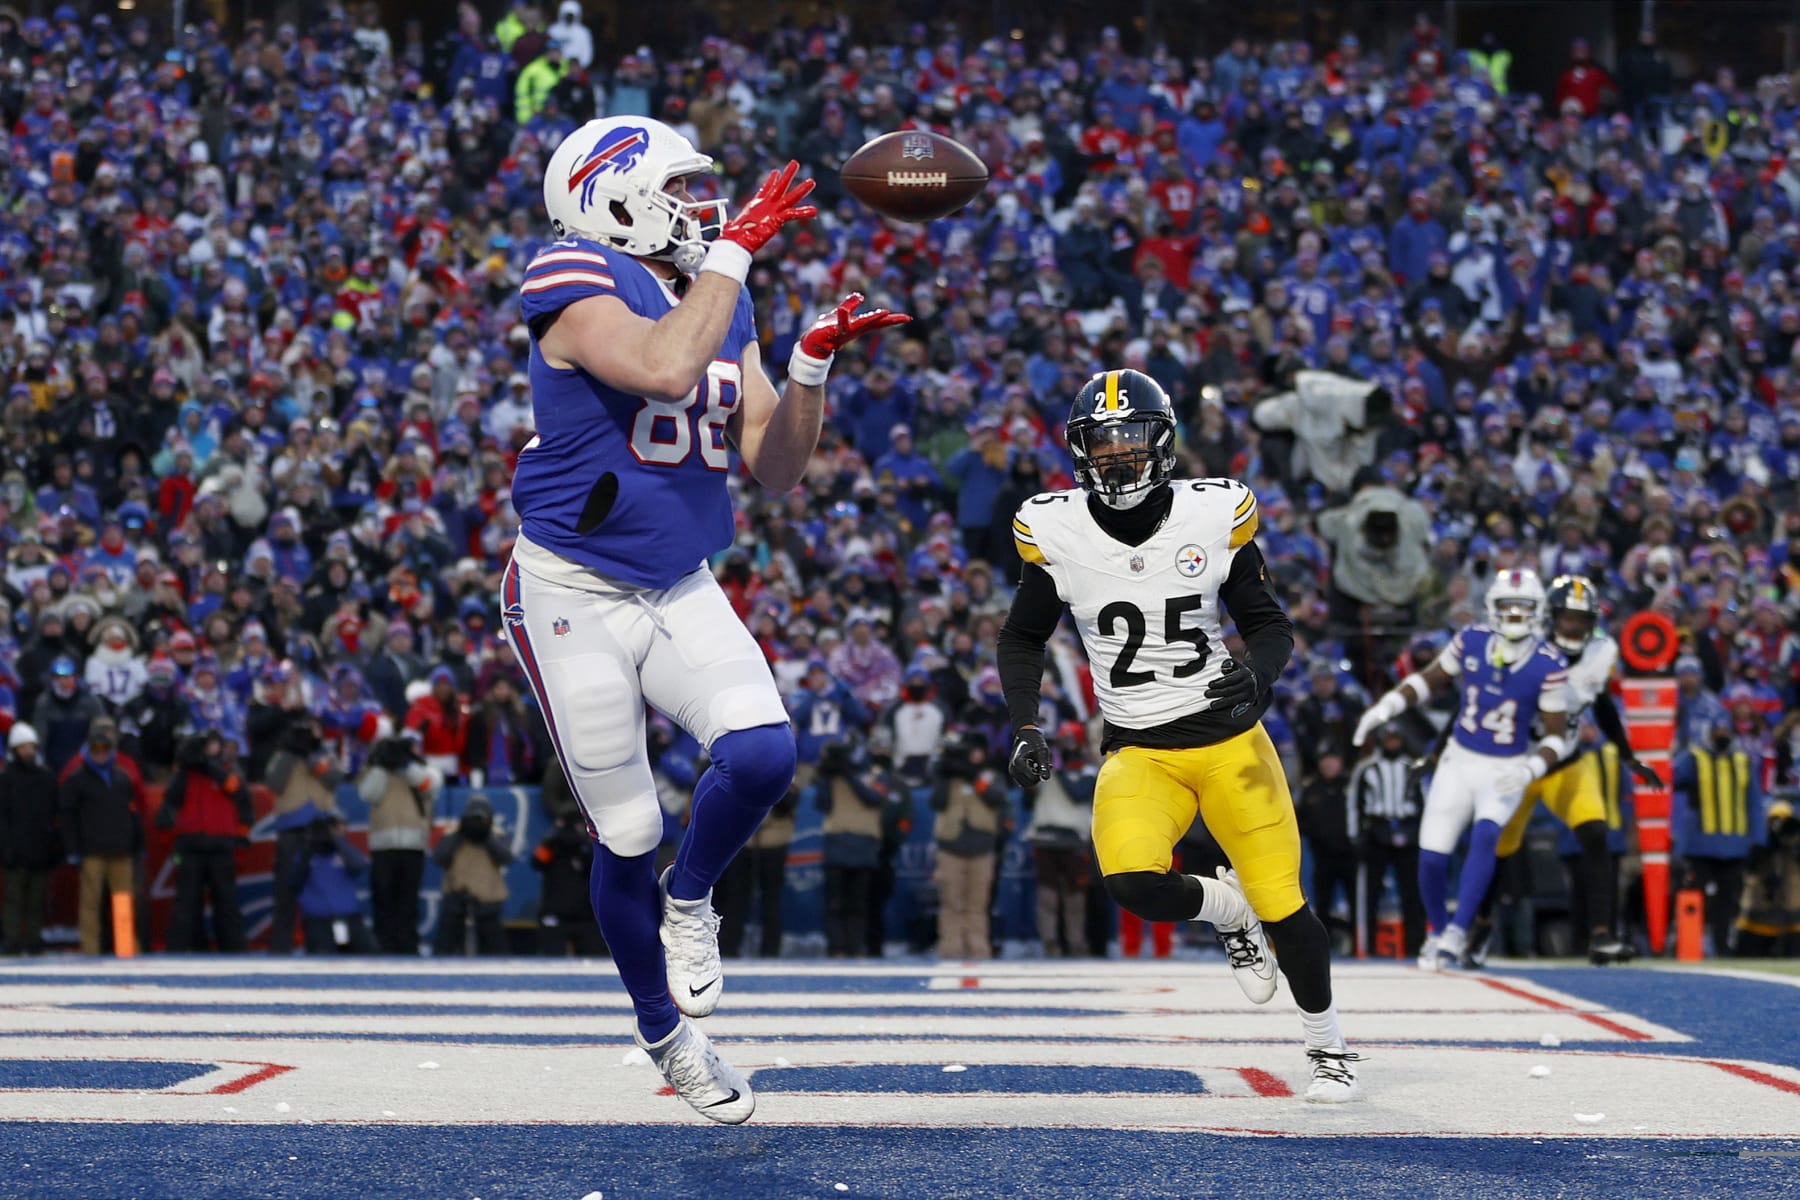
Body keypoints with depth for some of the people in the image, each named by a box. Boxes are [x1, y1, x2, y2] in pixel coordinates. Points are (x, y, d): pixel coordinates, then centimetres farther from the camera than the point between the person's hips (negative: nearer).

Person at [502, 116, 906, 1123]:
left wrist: (813, 366, -8)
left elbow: (777, 470, 7)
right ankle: (666, 1034, 23)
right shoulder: (577, 284, -14)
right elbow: (665, 370, -35)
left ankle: (690, 901, 11)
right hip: (574, 597, -5)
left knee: (763, 753, -20)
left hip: (682, 591, 5)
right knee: (628, 835, 0)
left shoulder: (724, 302, 8)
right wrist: (735, 248, -27)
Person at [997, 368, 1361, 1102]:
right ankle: (1226, 908, 9)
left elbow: (1269, 623, 2)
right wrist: (1025, 729, -5)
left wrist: (1261, 672, -20)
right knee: (1132, 883, -27)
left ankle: (1328, 1046, 24)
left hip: (1229, 739, 0)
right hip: (1138, 753, 0)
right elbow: (1023, 638, 9)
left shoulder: (1213, 514, -6)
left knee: (1280, 903, -3)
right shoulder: (1055, 531, -5)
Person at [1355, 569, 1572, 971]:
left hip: (1506, 771, -3)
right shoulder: (1471, 642, -8)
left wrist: (1530, 771, -27)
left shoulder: (1549, 666, -15)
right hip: (1460, 761, 3)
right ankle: (1436, 930, 24)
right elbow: (1430, 679, 8)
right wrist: (1384, 708, -5)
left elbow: (1556, 735, -9)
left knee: (1485, 834, -30)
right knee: (1432, 854, -3)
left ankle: (1457, 931, -27)